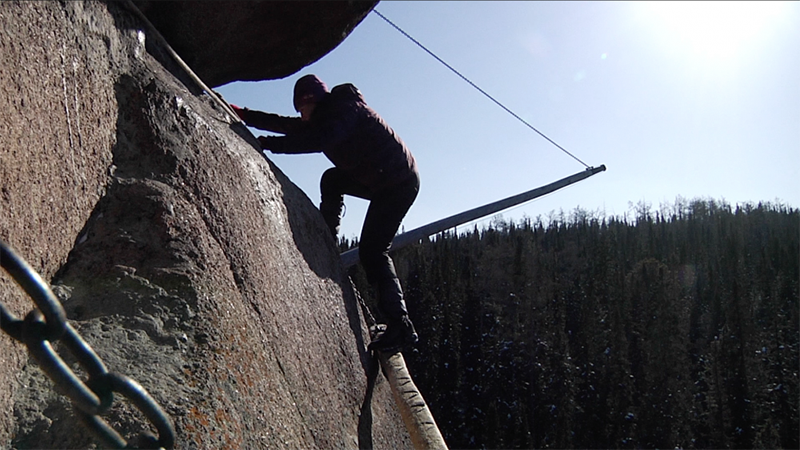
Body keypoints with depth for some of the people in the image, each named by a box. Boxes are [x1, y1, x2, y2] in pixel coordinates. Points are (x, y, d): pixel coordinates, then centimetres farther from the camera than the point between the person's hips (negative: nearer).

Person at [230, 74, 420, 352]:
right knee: (332, 180, 21)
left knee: (372, 251, -15)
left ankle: (400, 326, -18)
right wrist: (241, 114, 11)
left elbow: (319, 141, -30)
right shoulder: (326, 117, 16)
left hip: (399, 183, -10)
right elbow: (288, 126, 15)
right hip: (382, 181, 10)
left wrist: (266, 143, -29)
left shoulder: (346, 109, -14)